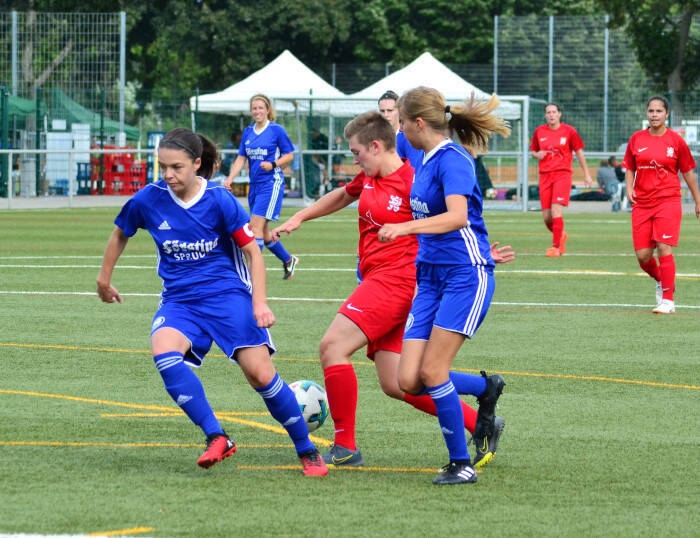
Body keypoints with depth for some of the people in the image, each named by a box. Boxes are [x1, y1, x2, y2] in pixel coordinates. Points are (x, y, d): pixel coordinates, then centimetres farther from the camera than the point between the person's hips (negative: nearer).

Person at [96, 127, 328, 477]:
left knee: (260, 373, -13)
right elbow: (120, 234, 16)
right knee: (164, 352, -30)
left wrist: (260, 303, -13)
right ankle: (216, 438, -26)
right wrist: (104, 279, 23)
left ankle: (308, 452, 7)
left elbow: (252, 251, -3)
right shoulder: (148, 200, -5)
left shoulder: (220, 201, -11)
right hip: (179, 300, 2)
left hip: (227, 294, -2)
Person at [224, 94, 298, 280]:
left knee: (256, 226, -15)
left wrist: (273, 164, -19)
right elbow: (241, 158, 12)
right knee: (263, 231, 11)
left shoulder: (277, 130, -6)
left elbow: (289, 155, -2)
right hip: (254, 185, 7)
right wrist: (230, 178, -1)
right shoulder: (248, 132, 11)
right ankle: (288, 260, 31)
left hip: (271, 183, -7)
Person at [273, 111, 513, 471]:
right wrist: (298, 218, 30)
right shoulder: (368, 179, 12)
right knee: (395, 384, 6)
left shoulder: (413, 182, -13)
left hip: (396, 278, -9)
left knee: (333, 346, -16)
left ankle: (345, 447, -11)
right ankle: (481, 425, 13)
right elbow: (341, 196, 33)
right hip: (378, 280, 9)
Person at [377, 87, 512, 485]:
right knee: (410, 381, -2)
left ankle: (462, 464, 1)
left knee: (432, 372, -11)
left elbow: (458, 216, -29)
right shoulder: (426, 161, 12)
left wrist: (407, 227, -40)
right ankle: (487, 387, 23)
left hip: (466, 275, -8)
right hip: (430, 277, 8)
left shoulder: (452, 159, -15)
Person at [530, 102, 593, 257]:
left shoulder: (569, 131, 0)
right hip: (545, 175, 4)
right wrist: (537, 154, -4)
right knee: (546, 217, 2)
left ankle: (556, 246, -13)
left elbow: (579, 152, 8)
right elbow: (533, 150, 20)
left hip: (563, 174, -3)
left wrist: (586, 174, 9)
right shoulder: (539, 131, 7)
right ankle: (561, 235, 31)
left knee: (556, 210, -18)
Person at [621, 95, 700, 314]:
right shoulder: (637, 139, 6)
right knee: (643, 256, 0)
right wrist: (629, 189, -2)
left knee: (664, 249, -13)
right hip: (642, 204, 3)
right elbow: (630, 168, 16)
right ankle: (661, 281, 32)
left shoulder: (676, 140, -1)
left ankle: (668, 300, -6)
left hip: (668, 201, -3)